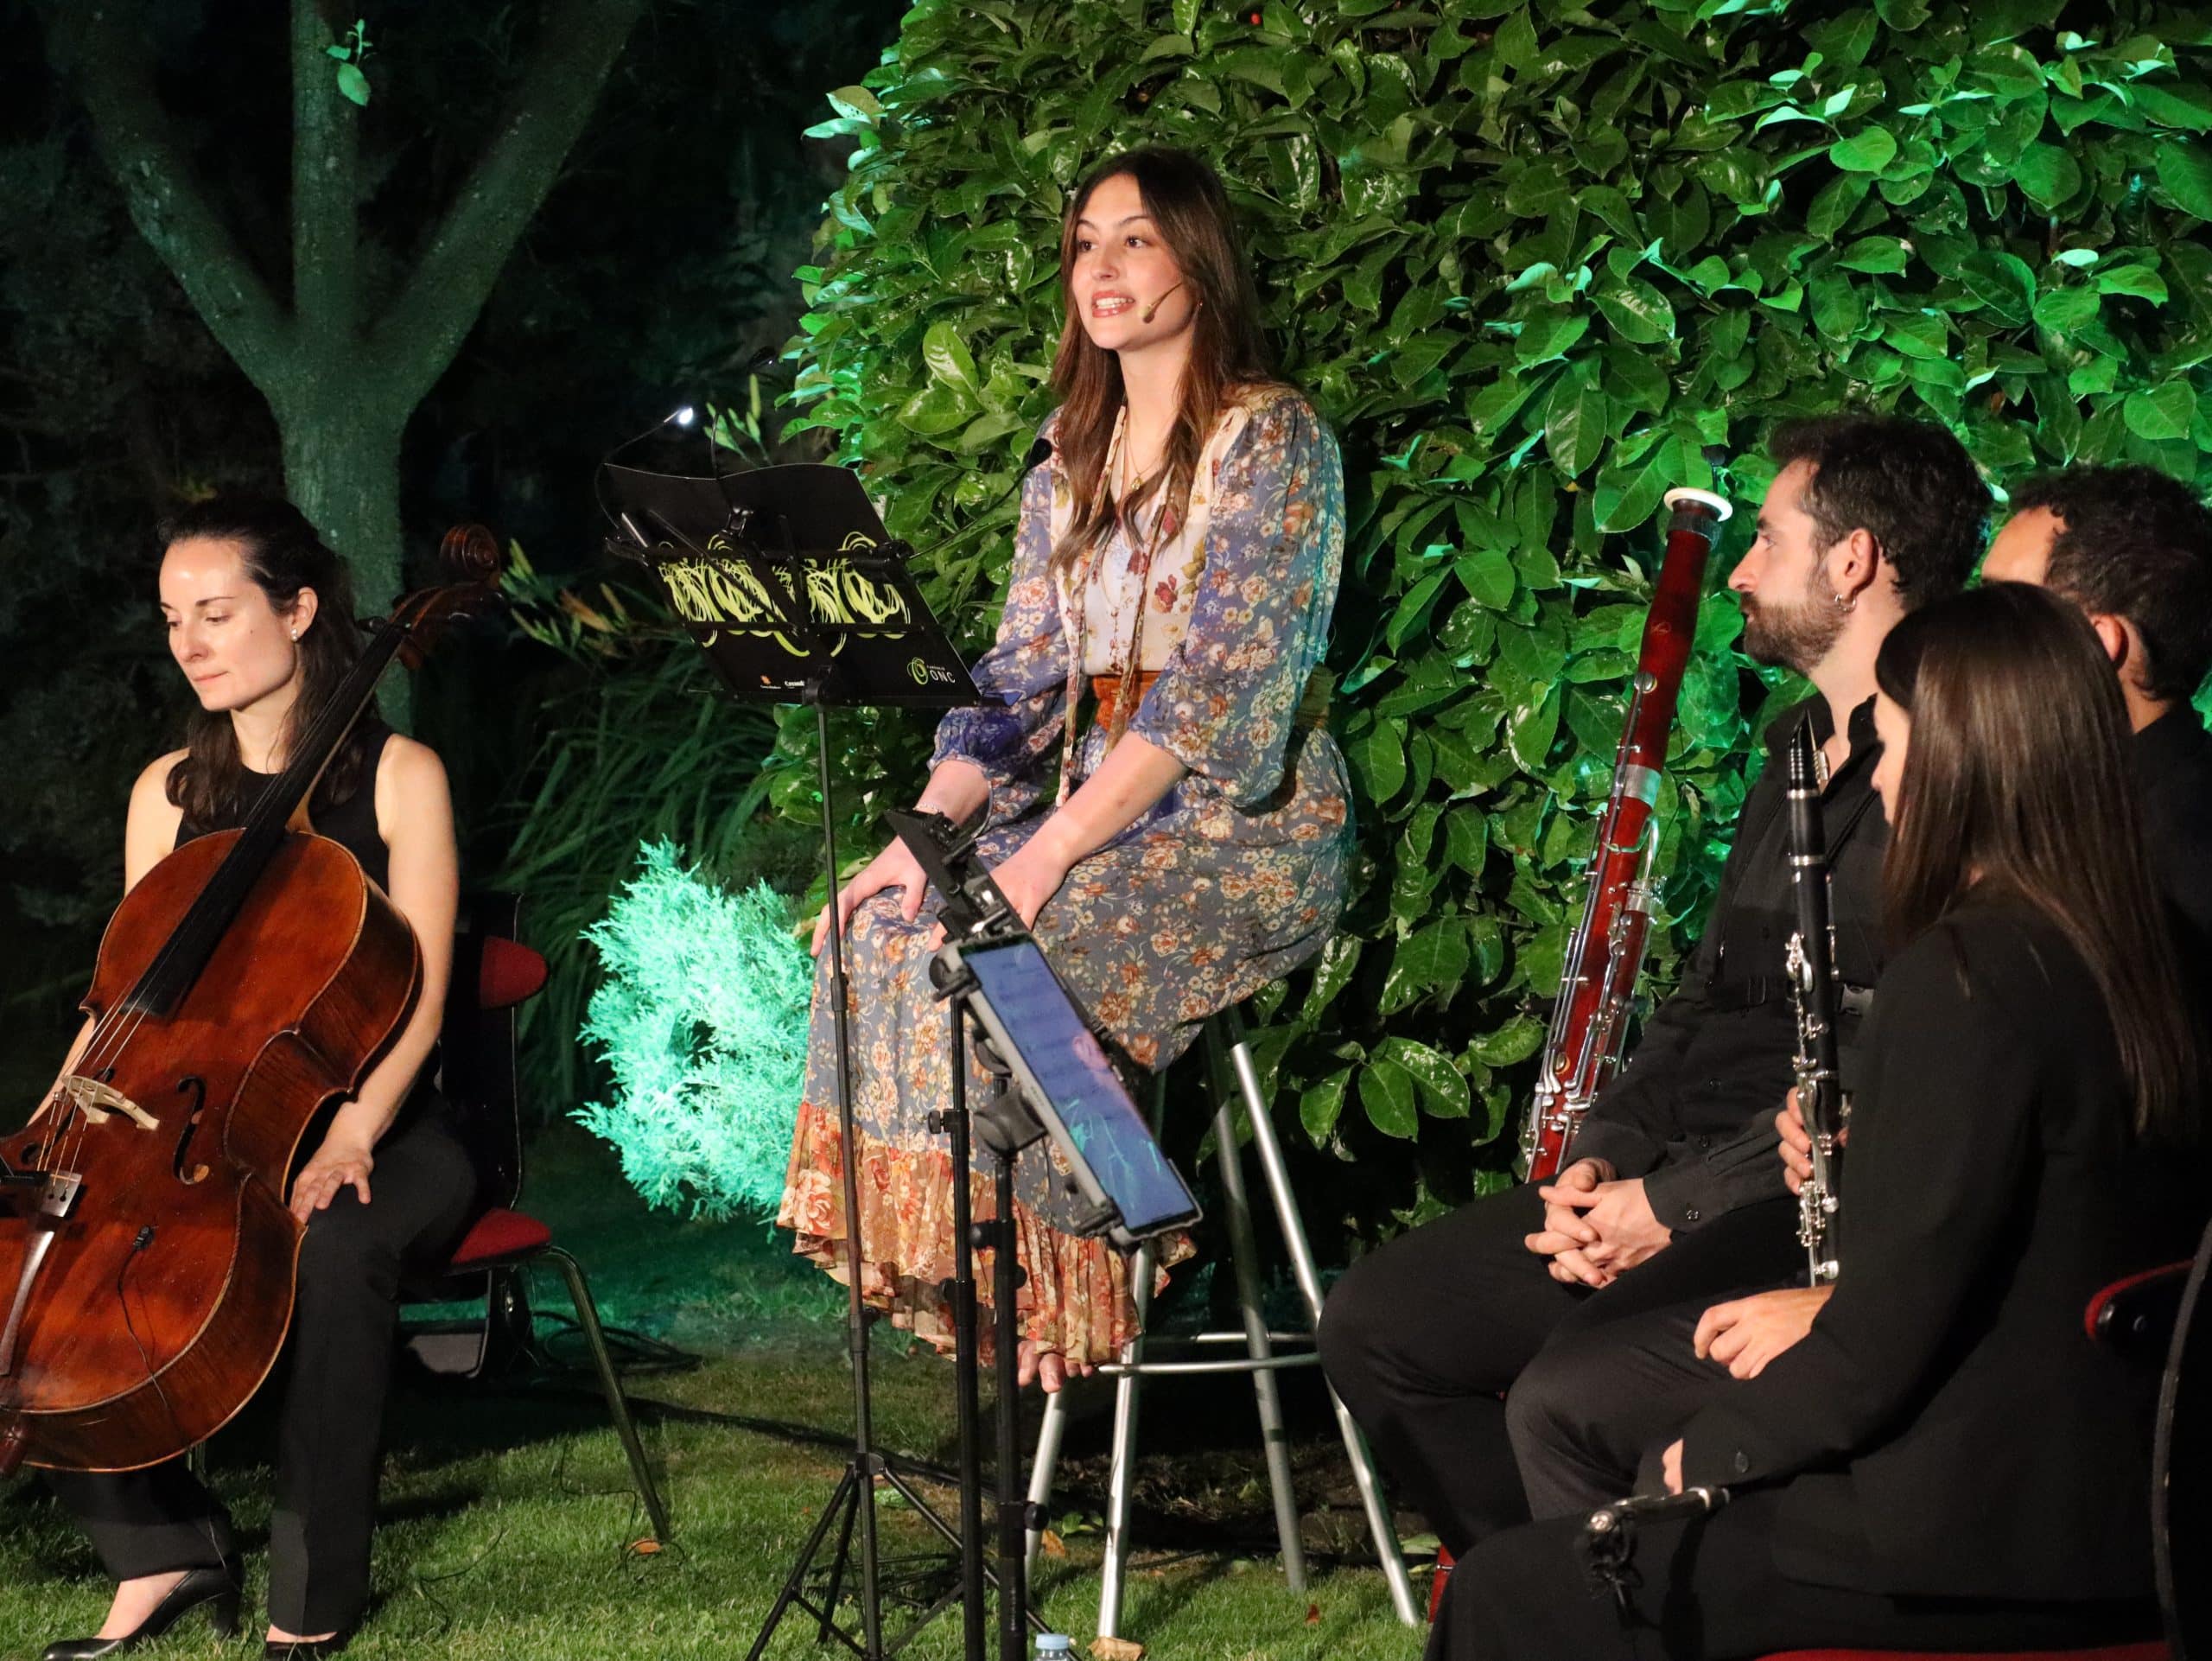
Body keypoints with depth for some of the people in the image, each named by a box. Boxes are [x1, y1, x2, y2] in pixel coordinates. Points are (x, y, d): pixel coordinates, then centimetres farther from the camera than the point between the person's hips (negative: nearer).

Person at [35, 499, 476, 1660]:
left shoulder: (397, 777, -1)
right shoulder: (168, 793, 12)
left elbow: (416, 1001, -8)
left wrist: (353, 1131, -26)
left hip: (371, 1136, -4)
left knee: (332, 1246, -39)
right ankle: (164, 1545, -10)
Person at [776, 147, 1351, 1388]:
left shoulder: (1273, 442, -10)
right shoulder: (1075, 463, 15)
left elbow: (1218, 700, -19)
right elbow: (1021, 679, 11)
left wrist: (1043, 861, -23)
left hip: (1247, 833, -7)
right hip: (1103, 821, 8)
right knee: (886, 923, -12)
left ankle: (1039, 1288, -15)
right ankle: (928, 1244, -11)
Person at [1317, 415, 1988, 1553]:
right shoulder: (1798, 753, 20)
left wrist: (1679, 1199, -18)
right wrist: (1604, 1156, 5)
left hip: (1821, 1198, -10)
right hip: (1683, 1170, 10)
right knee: (1373, 1322, 2)